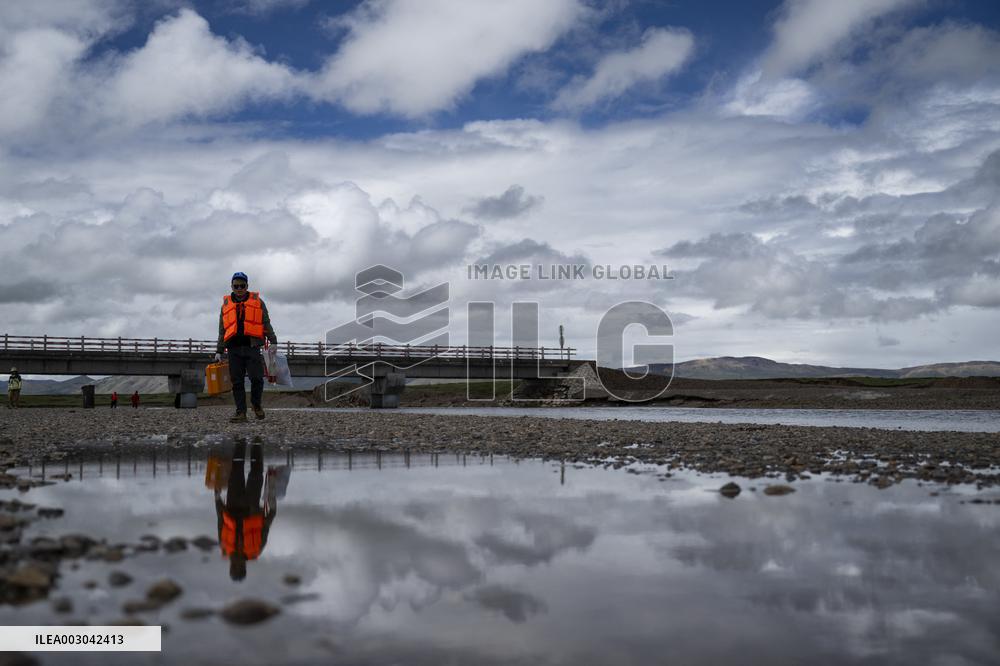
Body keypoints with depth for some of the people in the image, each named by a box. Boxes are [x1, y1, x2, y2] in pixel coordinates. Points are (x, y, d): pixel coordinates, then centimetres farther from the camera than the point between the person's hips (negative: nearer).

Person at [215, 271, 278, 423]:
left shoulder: (257, 301, 13)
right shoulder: (226, 305, 18)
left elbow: (266, 324, 11)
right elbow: (222, 331, 20)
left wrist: (273, 342, 0)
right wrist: (219, 351, 13)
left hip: (252, 347, -2)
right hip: (234, 349, 2)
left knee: (256, 378, -12)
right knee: (237, 382, 0)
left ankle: (256, 404, 13)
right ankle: (241, 412, 5)